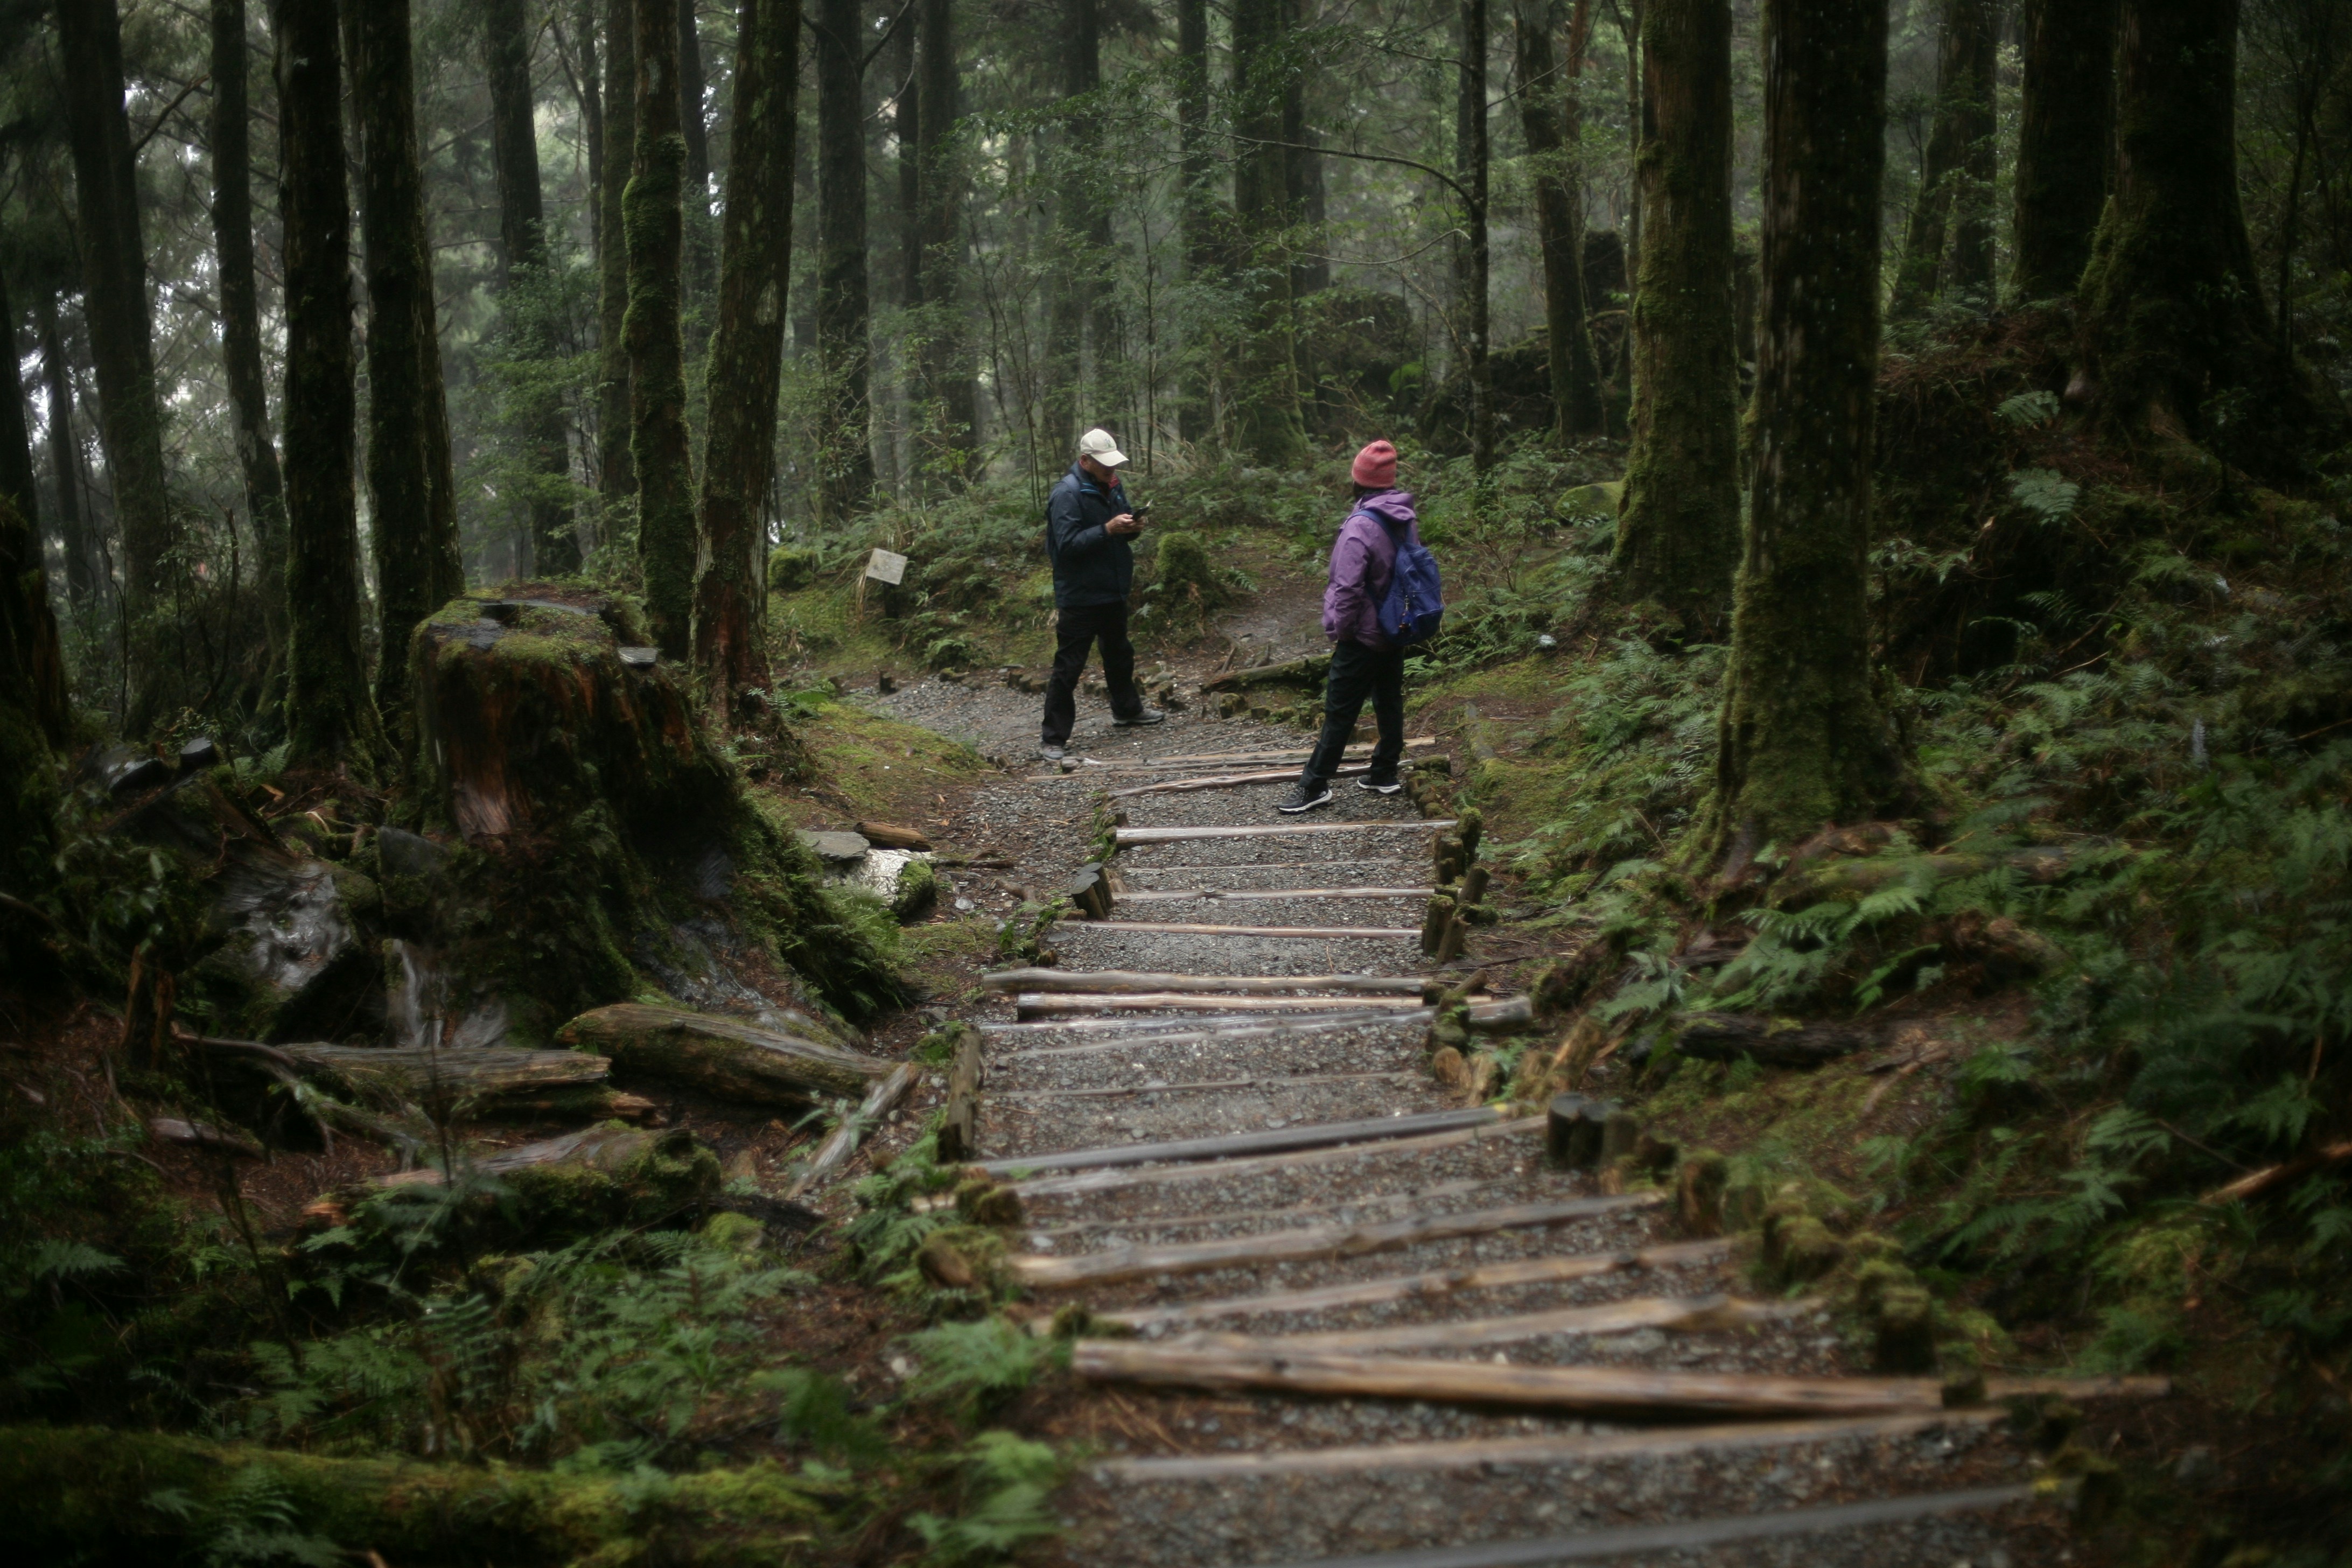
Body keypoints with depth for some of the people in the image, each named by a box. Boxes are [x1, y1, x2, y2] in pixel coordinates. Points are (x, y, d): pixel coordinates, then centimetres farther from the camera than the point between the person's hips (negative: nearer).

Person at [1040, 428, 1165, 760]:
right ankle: (1054, 739, -2)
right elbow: (1067, 543, -25)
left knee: (1120, 653, 26)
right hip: (1079, 597, -9)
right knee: (1068, 668, -6)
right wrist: (1108, 529, -31)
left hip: (1113, 592, 9)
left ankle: (1127, 710, 48)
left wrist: (1132, 528, -6)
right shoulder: (1067, 493, -20)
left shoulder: (1112, 486, 6)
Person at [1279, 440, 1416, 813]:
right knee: (1389, 702, 16)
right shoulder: (1405, 520, 2)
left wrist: (1339, 630, -11)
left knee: (1339, 712, -3)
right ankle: (1385, 774, 26)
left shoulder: (1360, 526, -23)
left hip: (1362, 638, -8)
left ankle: (1315, 786, 1)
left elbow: (1348, 589, -24)